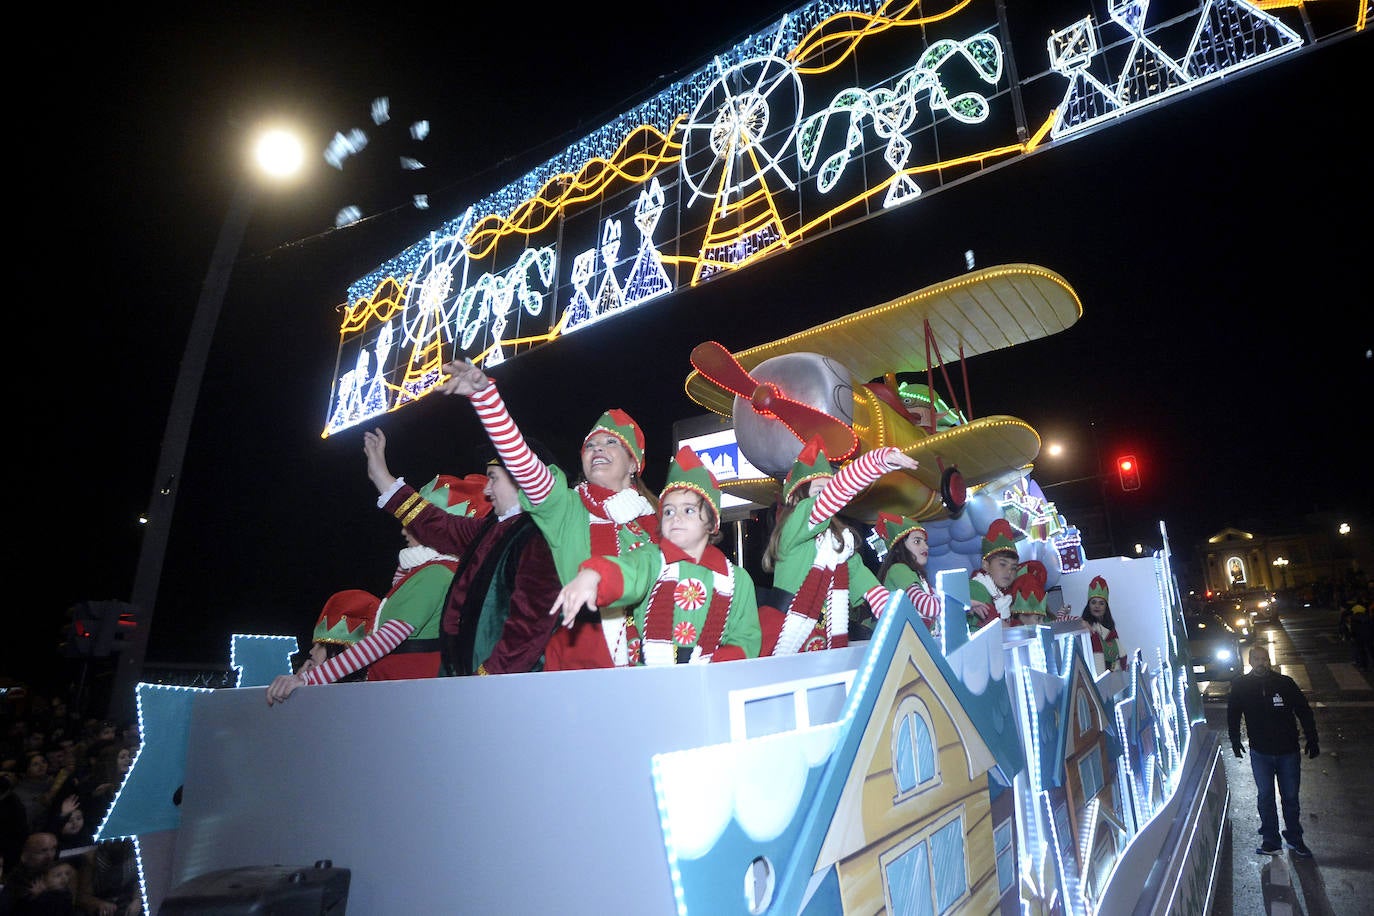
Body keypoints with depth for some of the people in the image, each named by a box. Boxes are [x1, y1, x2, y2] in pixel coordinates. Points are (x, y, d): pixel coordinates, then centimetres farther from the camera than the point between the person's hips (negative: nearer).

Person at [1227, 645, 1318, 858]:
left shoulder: (1285, 683, -7)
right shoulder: (1240, 686, -5)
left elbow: (1304, 712, 2)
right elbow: (1233, 715, 5)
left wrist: (1312, 741, 0)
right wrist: (1235, 741, 2)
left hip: (1288, 751, 0)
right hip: (1260, 753, 0)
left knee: (1290, 797, 12)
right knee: (1265, 797, 5)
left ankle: (1295, 839, 28)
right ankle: (1271, 841, 15)